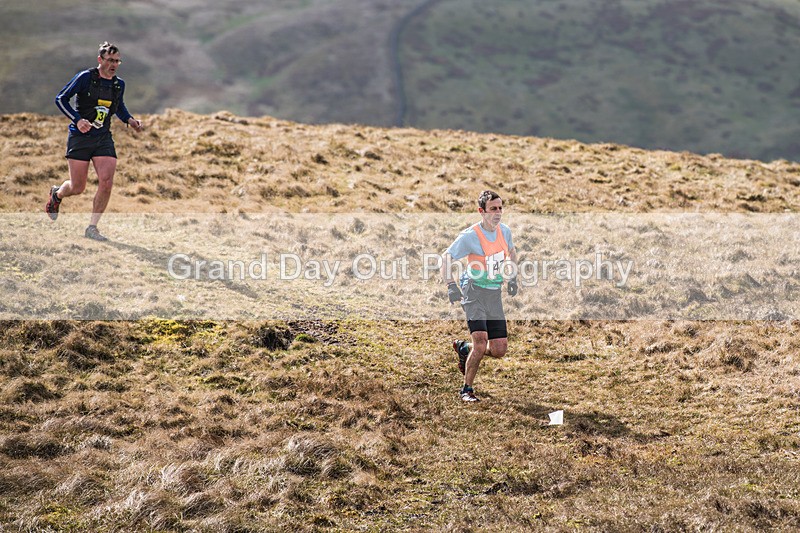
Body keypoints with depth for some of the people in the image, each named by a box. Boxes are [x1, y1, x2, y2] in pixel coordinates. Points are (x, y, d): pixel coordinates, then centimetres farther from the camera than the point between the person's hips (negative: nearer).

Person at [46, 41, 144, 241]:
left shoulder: (119, 84, 8)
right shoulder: (85, 78, -9)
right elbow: (61, 99, -8)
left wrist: (130, 120, 7)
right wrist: (77, 120, -19)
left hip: (104, 138, 4)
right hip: (80, 137, -4)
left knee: (106, 183, -13)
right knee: (77, 187, 2)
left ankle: (92, 227, 1)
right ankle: (56, 194, 39)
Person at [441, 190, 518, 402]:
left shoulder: (505, 231, 3)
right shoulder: (470, 236, -16)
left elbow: (511, 251, 24)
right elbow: (446, 256, -12)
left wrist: (512, 279, 20)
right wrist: (451, 286, -23)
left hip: (495, 294, 6)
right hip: (474, 292, -6)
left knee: (499, 350, 3)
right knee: (481, 343, -20)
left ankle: (463, 348, 32)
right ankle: (467, 390, -2)